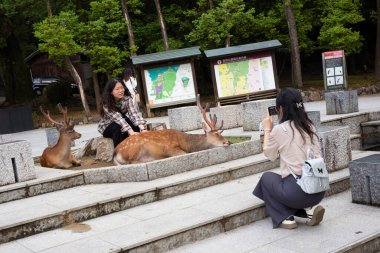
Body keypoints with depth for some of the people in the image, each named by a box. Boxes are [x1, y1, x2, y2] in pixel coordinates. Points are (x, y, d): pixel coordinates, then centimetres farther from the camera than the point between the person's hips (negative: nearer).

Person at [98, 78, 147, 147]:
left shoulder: (127, 98, -20)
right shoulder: (106, 104, -28)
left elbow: (134, 113, -33)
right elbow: (118, 118, -40)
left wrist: (142, 128, -50)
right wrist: (131, 132, -54)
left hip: (123, 125, 3)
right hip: (107, 127, -3)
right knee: (117, 127, -36)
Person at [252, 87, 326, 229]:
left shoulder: (279, 130, -8)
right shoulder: (310, 126, 6)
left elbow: (269, 154, 9)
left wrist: (267, 130, 22)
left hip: (298, 190, -5)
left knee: (267, 177, 23)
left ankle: (285, 217, 10)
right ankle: (309, 208, 10)